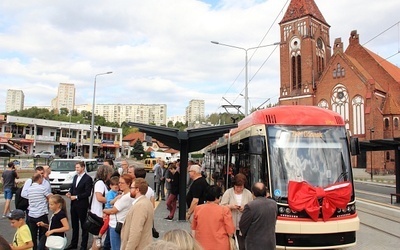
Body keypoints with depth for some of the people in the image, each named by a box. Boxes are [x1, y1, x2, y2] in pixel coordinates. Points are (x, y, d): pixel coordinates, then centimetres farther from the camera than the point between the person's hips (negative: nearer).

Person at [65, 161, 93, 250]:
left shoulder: (88, 178, -13)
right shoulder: (75, 177, 10)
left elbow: (87, 193, -17)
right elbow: (72, 187, 18)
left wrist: (76, 197, -17)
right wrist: (69, 193, -2)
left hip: (82, 205, -7)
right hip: (73, 204, 7)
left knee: (83, 225, 6)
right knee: (74, 225, 17)